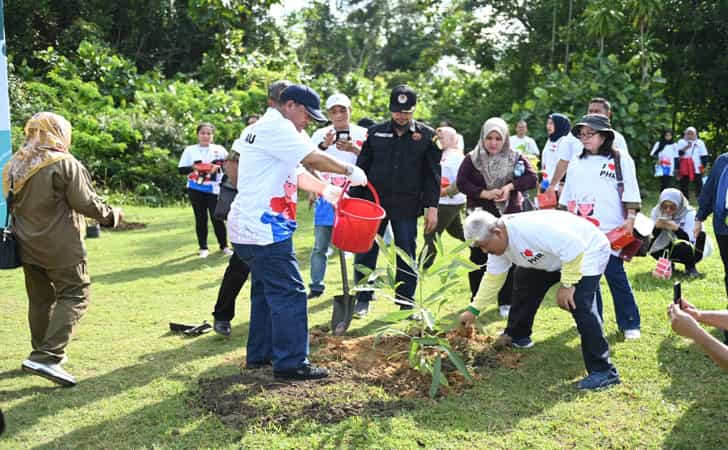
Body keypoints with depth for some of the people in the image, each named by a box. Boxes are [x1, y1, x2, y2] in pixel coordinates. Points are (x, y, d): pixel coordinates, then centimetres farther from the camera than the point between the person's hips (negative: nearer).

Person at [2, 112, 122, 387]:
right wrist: (112, 215, 2)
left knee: (40, 299, 17)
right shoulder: (65, 164, -15)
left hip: (27, 245, 7)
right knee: (74, 295, -2)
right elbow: (86, 203, -14)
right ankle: (47, 357, -12)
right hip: (61, 247, -7)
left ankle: (43, 352, 27)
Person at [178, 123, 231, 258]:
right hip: (196, 189, 1)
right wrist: (194, 168, -16)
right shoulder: (190, 150, 5)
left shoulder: (219, 149, 4)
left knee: (217, 218, -3)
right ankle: (203, 248, 14)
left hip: (213, 189, -1)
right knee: (201, 218, 6)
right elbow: (181, 170, 3)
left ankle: (224, 246, 11)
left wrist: (218, 167, -16)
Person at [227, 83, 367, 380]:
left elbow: (297, 172, 22)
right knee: (289, 293, -6)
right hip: (265, 230, -11)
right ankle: (291, 363, -1)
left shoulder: (264, 128, 21)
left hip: (249, 227, 11)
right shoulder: (277, 127, -13)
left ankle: (260, 354, 27)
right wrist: (350, 172, -7)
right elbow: (314, 159, -20)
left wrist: (326, 190, 14)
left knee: (266, 290, 19)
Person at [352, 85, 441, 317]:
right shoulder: (376, 133, 5)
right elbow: (362, 168, 8)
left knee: (407, 255, 6)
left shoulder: (427, 136, 1)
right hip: (373, 203, 1)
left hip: (407, 206, -1)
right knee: (365, 253, 4)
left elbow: (432, 174, 2)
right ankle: (363, 300, 17)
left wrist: (432, 206, -4)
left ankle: (406, 302, 18)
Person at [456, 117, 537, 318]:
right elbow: (462, 183, -7)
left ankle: (506, 302, 11)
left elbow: (532, 178, -5)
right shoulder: (472, 159, 0)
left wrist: (511, 186, -20)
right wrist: (484, 193, -21)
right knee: (478, 259, 7)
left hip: (509, 216, 0)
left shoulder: (516, 158, 3)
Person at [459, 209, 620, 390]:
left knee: (581, 307, -24)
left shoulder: (529, 228, -37)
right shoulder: (498, 241, -6)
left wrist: (567, 284, -30)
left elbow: (573, 246, -36)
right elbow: (492, 277, 6)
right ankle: (517, 336, 37)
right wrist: (474, 310, 5)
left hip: (586, 251, -10)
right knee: (523, 280, 18)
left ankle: (603, 371, -17)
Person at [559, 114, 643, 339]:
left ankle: (630, 324, 6)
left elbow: (630, 192, -4)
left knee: (616, 277, -4)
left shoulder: (620, 160, 1)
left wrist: (630, 218, -13)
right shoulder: (576, 164, 16)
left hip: (610, 231, -5)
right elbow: (567, 196, 21)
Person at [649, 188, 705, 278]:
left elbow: (690, 240, -28)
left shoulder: (689, 214, -22)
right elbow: (654, 237, -10)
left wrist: (676, 228, -45)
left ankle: (690, 268, -3)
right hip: (669, 247, 4)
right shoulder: (657, 211, -12)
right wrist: (656, 227, -32)